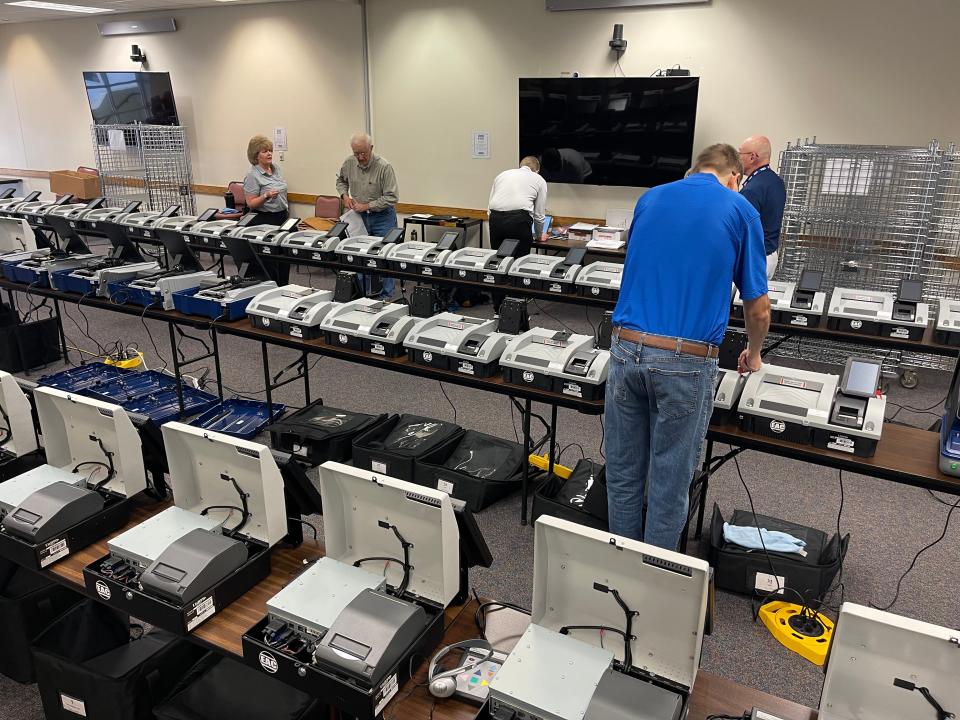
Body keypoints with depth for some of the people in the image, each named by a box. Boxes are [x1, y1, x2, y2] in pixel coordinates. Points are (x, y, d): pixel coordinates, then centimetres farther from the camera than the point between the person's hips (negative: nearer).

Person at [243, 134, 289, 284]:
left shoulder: (276, 169, 8)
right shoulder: (253, 176, -13)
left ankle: (284, 287, 23)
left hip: (282, 216, 7)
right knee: (270, 260, -1)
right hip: (266, 220, -7)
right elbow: (251, 204, -14)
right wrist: (266, 195, -29)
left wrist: (287, 212, 20)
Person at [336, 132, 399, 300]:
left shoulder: (384, 167, -18)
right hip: (360, 216, 5)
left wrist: (367, 206, -19)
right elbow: (341, 180, 19)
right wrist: (344, 195, -1)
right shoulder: (349, 163, -3)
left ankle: (386, 296, 5)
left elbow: (391, 197, -19)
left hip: (382, 217, -5)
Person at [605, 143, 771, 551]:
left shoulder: (650, 199, 14)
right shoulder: (741, 211, 4)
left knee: (623, 473, 16)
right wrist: (752, 354, 27)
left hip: (626, 349, 4)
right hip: (685, 363, -3)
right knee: (669, 483, 10)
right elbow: (758, 308, 7)